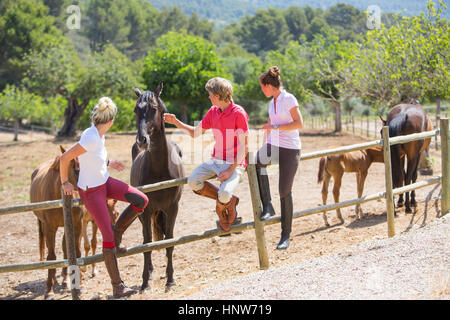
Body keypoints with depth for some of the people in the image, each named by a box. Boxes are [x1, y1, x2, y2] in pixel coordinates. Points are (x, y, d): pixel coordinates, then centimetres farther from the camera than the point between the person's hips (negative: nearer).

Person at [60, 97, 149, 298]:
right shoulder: (91, 139, -29)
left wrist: (108, 164, 19)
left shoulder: (98, 135, -2)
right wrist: (65, 183, -12)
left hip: (105, 182, 8)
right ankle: (117, 288, 4)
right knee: (108, 237, -4)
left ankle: (117, 234, 15)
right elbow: (64, 158, -25)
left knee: (141, 200, -3)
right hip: (91, 191, -8)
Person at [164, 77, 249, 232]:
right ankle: (229, 201, 3)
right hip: (216, 161, 7)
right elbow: (195, 132, 20)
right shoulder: (213, 112, 7)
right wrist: (176, 122, 6)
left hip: (234, 163, -7)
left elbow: (244, 146, -15)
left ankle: (221, 206, 10)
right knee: (193, 181, -19)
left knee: (224, 194, -32)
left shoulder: (239, 113, -14)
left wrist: (230, 171, -21)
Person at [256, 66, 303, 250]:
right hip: (273, 145, 7)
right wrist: (264, 148, 24)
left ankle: (286, 235, 6)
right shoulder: (272, 103, 13)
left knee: (285, 191, -4)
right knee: (257, 160, -22)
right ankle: (267, 206, -15)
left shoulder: (288, 99, -9)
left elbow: (299, 123, -15)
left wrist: (275, 127, -17)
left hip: (290, 148, -7)